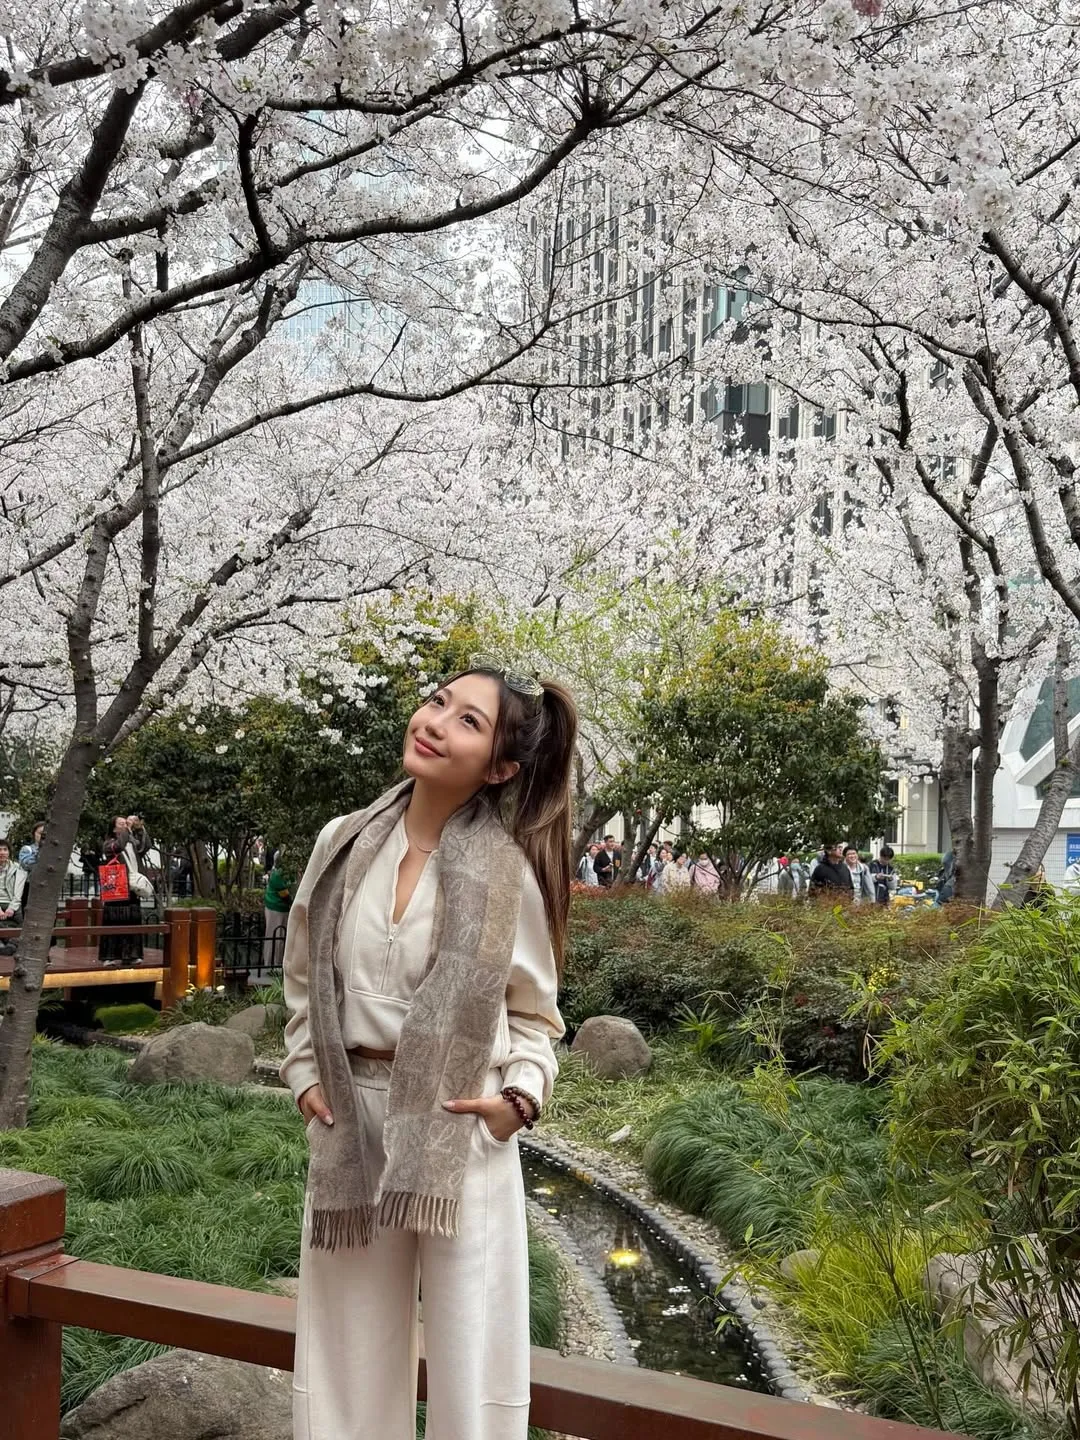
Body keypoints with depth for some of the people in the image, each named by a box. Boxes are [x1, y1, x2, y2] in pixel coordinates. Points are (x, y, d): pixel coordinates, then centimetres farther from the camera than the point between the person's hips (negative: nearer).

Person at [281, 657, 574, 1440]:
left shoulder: (507, 874, -7)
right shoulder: (343, 843, 1)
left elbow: (535, 1011, 4)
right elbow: (305, 980, 14)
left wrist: (520, 1096, -11)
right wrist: (305, 1075, 4)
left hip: (461, 1135, -3)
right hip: (352, 1125, 3)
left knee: (470, 1366, 7)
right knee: (350, 1365, 14)